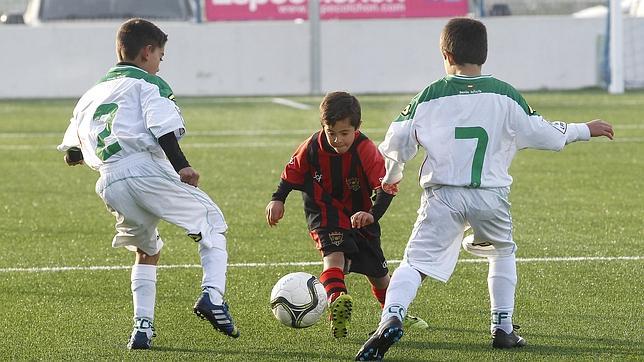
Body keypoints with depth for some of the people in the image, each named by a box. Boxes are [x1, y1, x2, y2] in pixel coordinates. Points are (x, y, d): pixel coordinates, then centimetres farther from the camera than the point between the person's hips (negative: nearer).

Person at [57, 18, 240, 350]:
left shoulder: (91, 95, 27)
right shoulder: (147, 83, 8)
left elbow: (71, 154, 28)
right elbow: (162, 127, -10)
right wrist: (182, 166, -17)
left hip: (110, 184, 6)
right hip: (148, 170, -6)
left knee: (147, 251, 25)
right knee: (212, 223, 10)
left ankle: (142, 326, 12)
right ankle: (213, 295, -11)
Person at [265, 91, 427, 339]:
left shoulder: (365, 150, -27)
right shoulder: (313, 147, -18)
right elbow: (293, 172, 0)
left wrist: (373, 214, -50)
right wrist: (278, 199, -9)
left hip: (359, 214, 1)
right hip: (325, 214, -1)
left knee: (378, 273, 15)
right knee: (333, 253, -32)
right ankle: (337, 301, -54)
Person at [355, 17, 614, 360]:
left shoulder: (429, 96, 2)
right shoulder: (506, 95, 2)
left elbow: (396, 142, 3)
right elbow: (544, 134, 5)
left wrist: (391, 176, 24)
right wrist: (585, 130, 22)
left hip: (442, 197, -1)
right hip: (491, 196, 1)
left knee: (415, 263, -5)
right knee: (502, 253, 28)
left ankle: (391, 317, -30)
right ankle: (503, 328, 25)